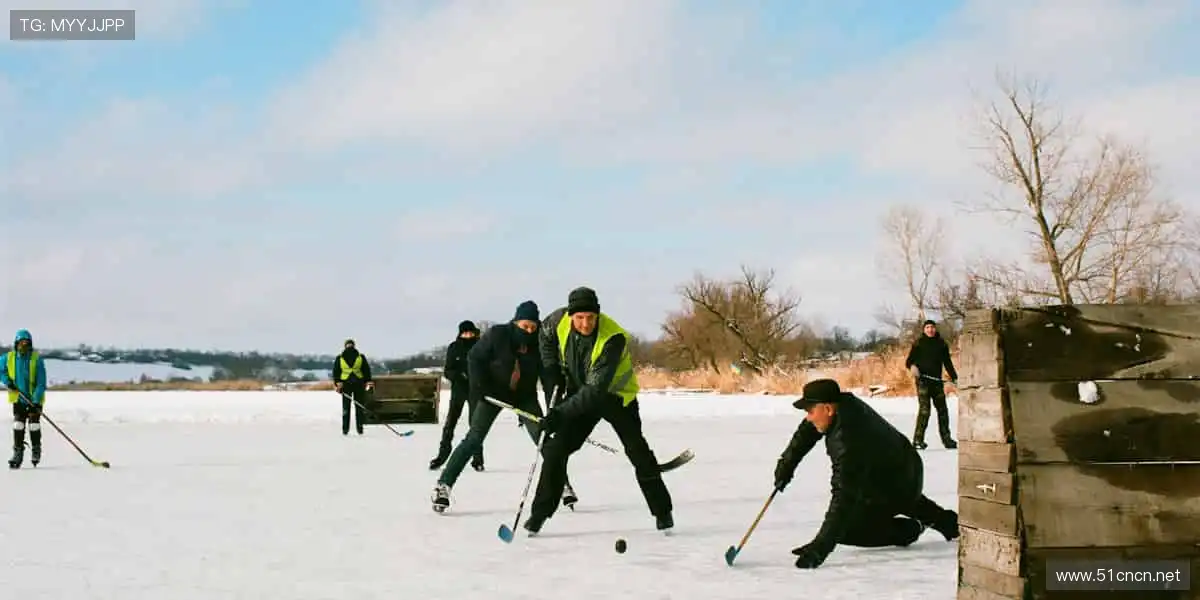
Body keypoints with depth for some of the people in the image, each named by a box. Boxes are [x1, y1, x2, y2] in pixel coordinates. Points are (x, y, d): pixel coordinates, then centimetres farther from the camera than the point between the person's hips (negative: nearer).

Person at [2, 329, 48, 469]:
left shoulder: (37, 358, -16)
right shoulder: (9, 358, -7)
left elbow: (41, 382, -17)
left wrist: (36, 401, -24)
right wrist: (7, 381, -7)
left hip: (35, 398, -2)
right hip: (18, 397, 2)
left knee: (34, 425, 0)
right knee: (18, 425, -4)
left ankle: (36, 451, 17)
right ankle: (18, 453, 2)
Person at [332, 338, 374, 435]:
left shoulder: (339, 358, 2)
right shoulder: (361, 357, 0)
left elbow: (336, 372, 0)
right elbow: (367, 371, 1)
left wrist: (337, 383, 0)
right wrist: (369, 382, 4)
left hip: (346, 384, 0)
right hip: (359, 383, 0)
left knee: (346, 407, 8)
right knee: (359, 407, 7)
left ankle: (345, 430, 5)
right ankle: (359, 429, 6)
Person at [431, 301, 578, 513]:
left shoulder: (539, 342, -13)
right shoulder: (497, 335, -18)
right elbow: (474, 358, -9)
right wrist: (481, 389, -14)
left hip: (525, 394, 2)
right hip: (493, 392, -2)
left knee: (543, 437, -5)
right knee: (474, 438, -9)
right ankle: (444, 484, -6)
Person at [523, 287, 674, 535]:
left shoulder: (614, 338, -35)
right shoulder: (560, 320, -20)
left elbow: (596, 388, -39)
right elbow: (546, 336, 7)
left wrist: (562, 412, -43)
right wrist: (553, 371, -3)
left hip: (616, 394, -4)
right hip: (579, 392, 4)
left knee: (638, 452, -9)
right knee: (556, 448, -6)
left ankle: (662, 511, 7)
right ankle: (540, 512, 3)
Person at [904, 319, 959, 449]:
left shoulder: (942, 344, 13)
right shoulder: (918, 343, 3)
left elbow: (948, 363, 18)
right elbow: (909, 361, 1)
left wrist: (954, 378, 10)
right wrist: (912, 366, -21)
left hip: (937, 381, 5)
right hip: (923, 381, -4)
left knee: (942, 409, 11)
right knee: (924, 409, -15)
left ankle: (946, 439, 22)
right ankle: (918, 440, -12)